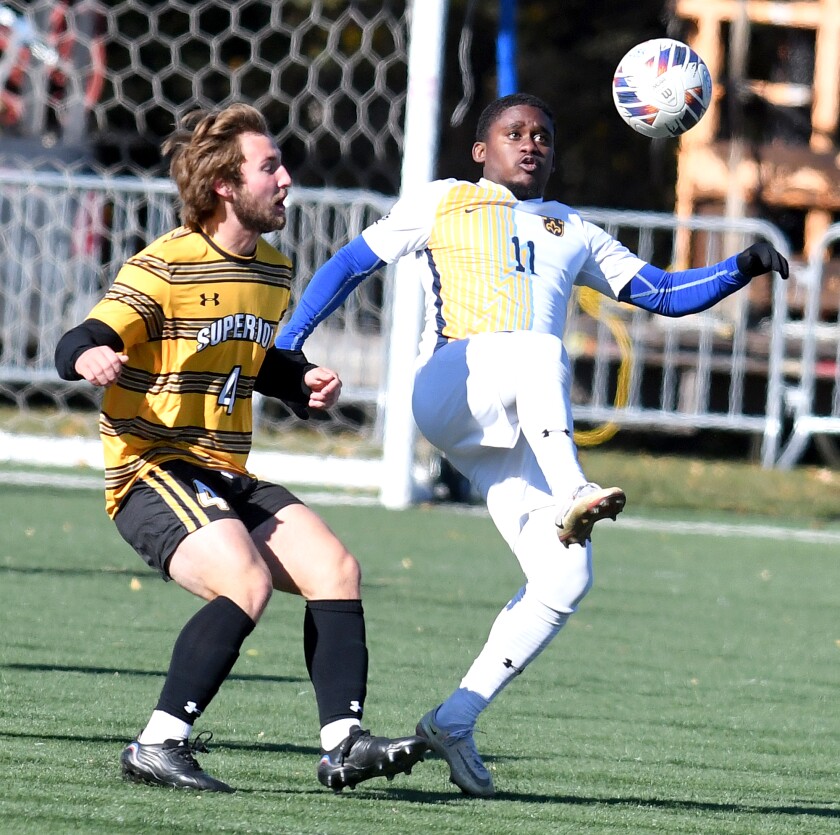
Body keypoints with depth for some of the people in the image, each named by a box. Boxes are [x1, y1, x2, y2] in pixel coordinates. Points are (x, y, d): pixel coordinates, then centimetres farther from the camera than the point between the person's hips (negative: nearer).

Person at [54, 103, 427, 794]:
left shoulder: (273, 272, 14)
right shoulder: (166, 267, -11)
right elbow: (79, 345, -18)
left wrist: (303, 381, 11)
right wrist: (90, 358, -42)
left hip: (229, 479, 8)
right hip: (153, 473, -8)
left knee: (336, 569, -9)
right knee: (246, 586, -29)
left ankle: (343, 742, -11)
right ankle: (158, 746, -23)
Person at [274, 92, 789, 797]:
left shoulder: (571, 232, 30)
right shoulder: (442, 204, 20)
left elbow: (663, 293, 26)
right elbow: (350, 265, 19)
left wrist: (741, 270, 8)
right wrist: (286, 347, 7)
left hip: (521, 433, 4)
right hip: (450, 388, -4)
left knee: (565, 579, -13)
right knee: (540, 351, -37)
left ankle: (455, 722, -3)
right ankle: (570, 498, -59)